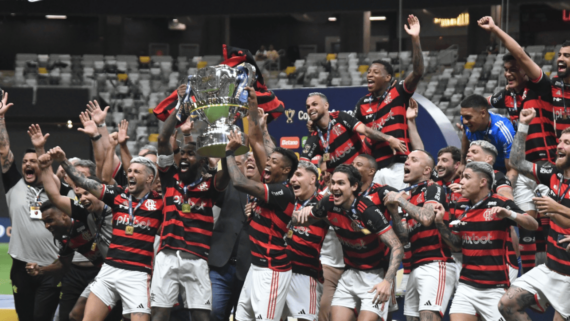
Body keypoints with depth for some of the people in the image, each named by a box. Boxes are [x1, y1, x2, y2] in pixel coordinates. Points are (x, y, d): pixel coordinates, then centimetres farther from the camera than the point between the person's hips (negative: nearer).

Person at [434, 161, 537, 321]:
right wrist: (440, 223, 3)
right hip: (467, 286, 5)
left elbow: (534, 225, -14)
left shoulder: (501, 204, -8)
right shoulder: (461, 206, 8)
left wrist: (509, 214, -30)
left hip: (495, 288, -4)